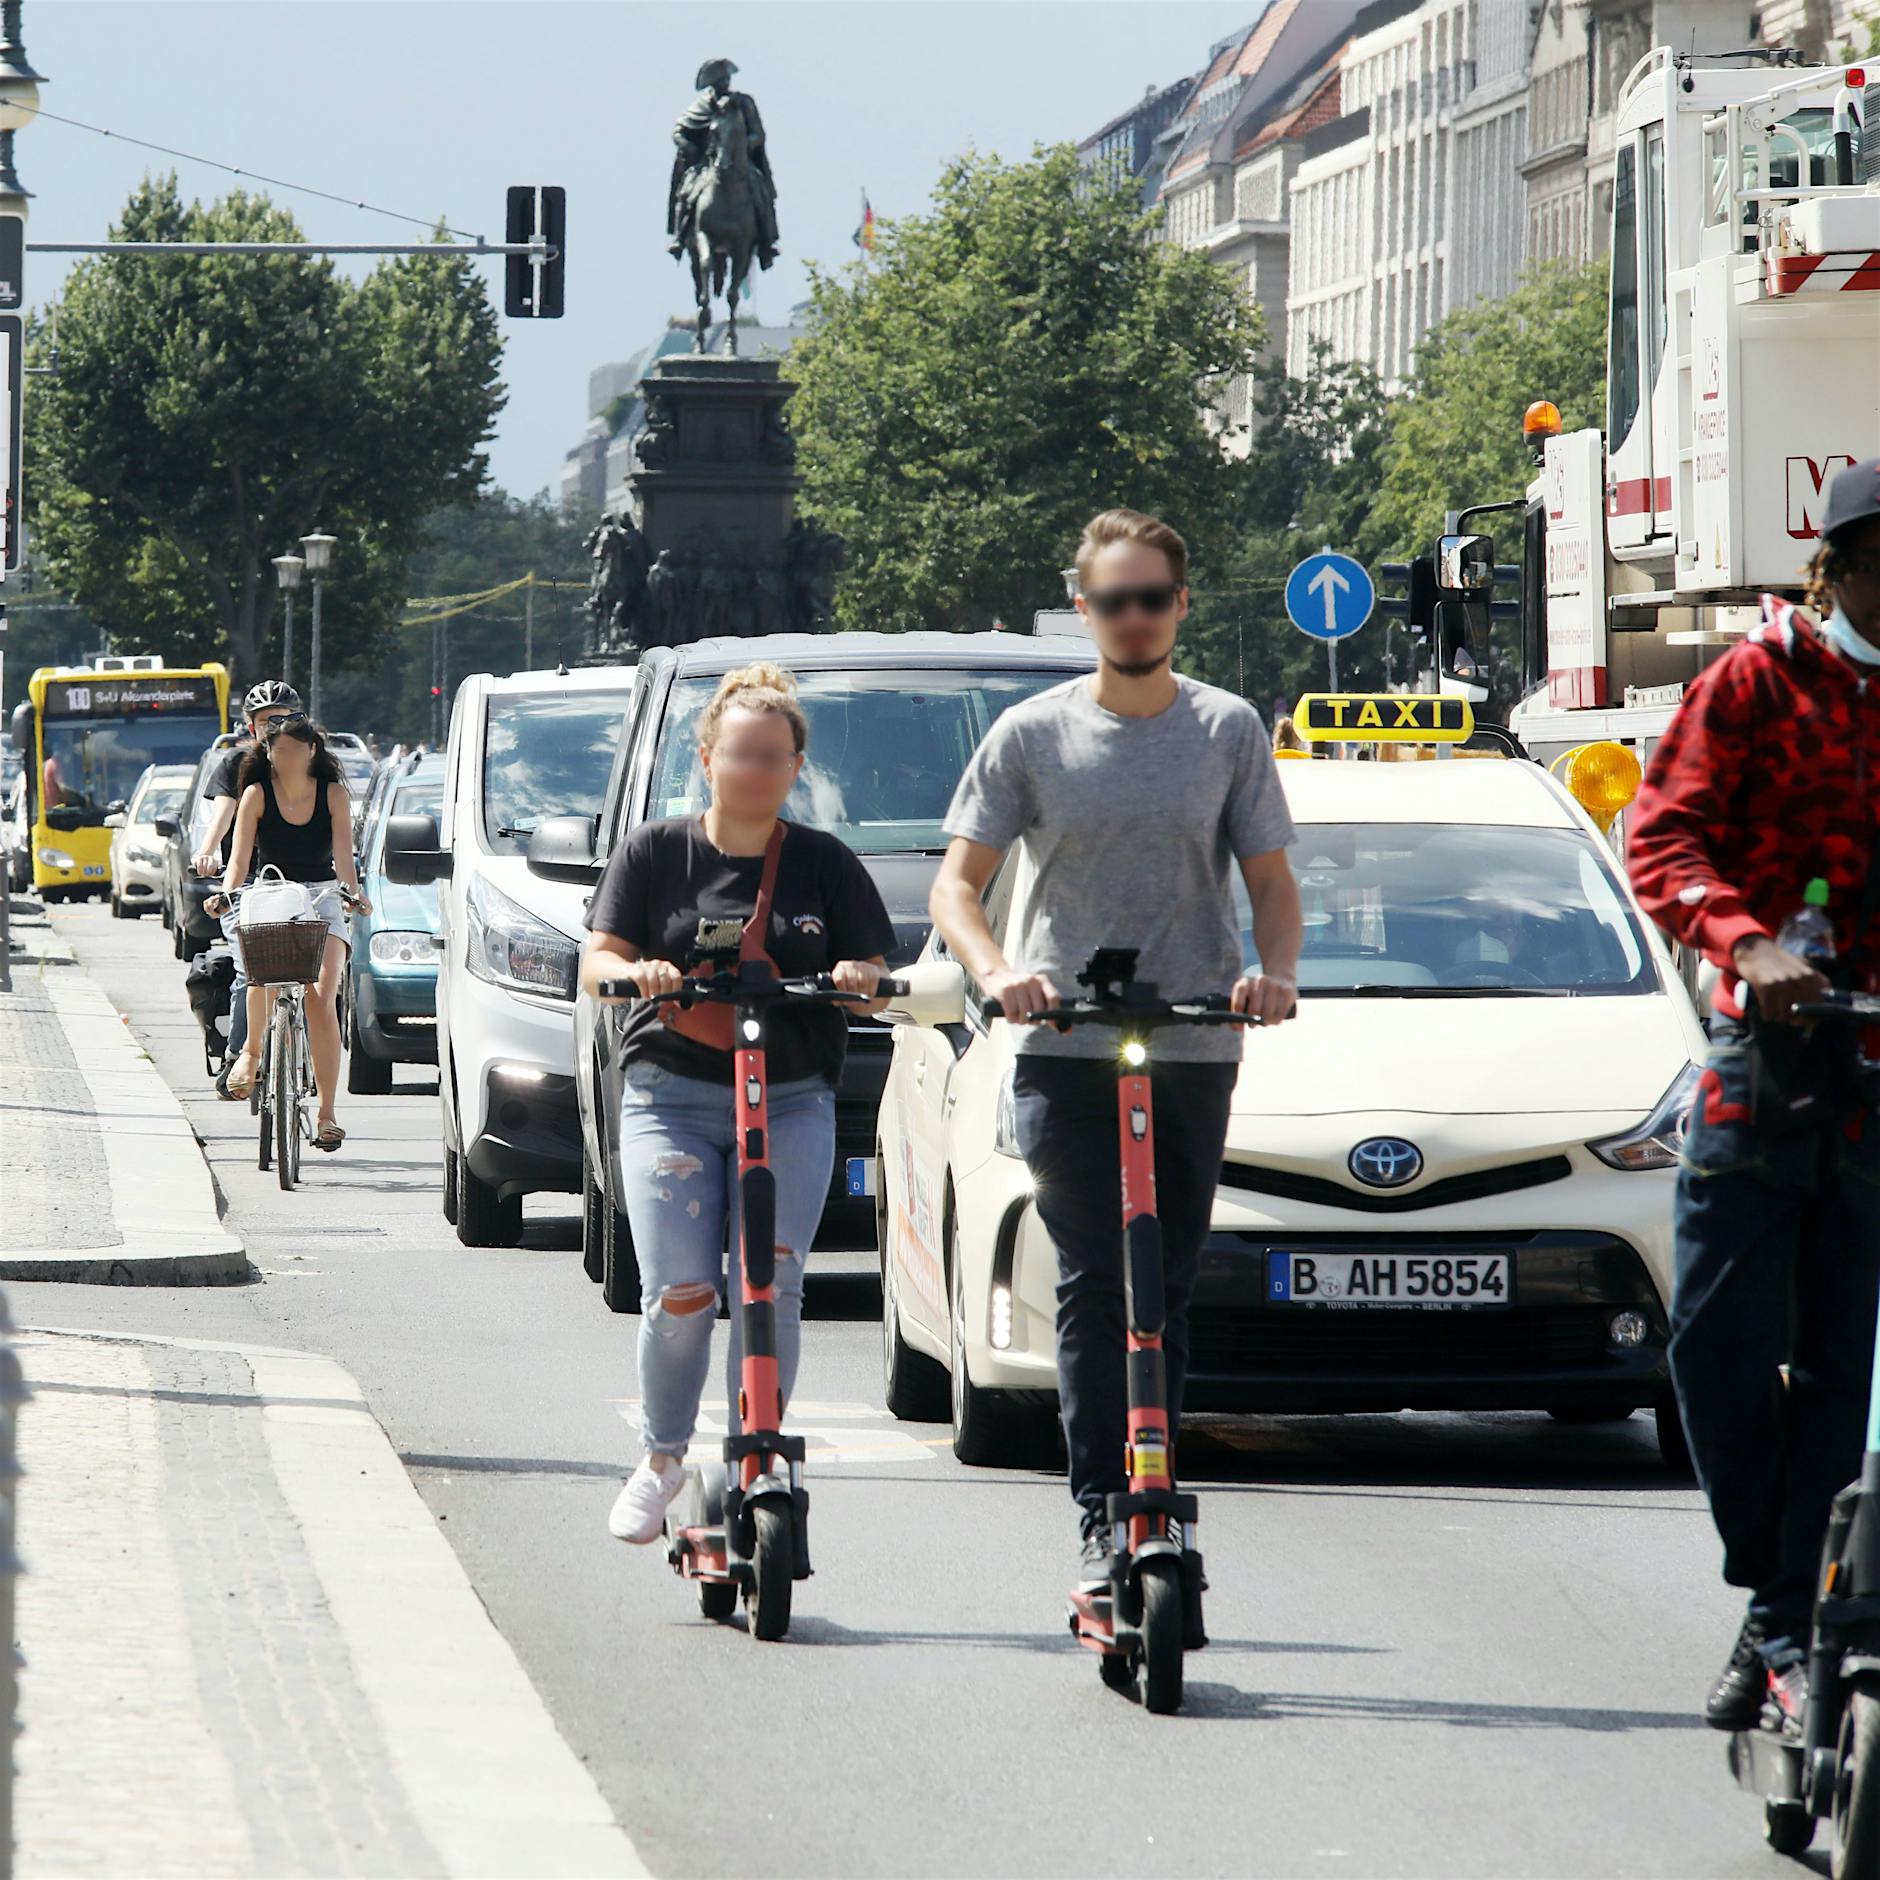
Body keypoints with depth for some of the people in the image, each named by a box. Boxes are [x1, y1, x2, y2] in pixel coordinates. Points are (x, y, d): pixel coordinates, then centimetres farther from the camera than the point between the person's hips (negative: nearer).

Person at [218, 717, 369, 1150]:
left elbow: (343, 854, -10)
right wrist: (228, 894, -30)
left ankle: (327, 1113, -14)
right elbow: (240, 855, -11)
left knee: (321, 999, -16)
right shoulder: (257, 794, -3)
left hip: (321, 899, 0)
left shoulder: (333, 794, -1)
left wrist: (353, 892, -30)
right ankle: (252, 1049, -6)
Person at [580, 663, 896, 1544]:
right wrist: (636, 972, -22)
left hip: (792, 1105, 1)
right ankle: (661, 1458, 12)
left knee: (771, 1283, -11)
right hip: (672, 1097, -1)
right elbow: (598, 959, 1)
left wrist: (859, 978, -15)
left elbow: (873, 976, 10)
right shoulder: (656, 852, 7)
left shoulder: (825, 865, 10)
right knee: (680, 1292, -10)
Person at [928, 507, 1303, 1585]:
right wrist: (997, 973, -15)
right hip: (1067, 1051, -1)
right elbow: (959, 885, 5)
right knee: (1096, 1284, -11)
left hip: (1196, 1053, 2)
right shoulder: (1035, 736, 5)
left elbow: (1271, 882, 10)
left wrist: (1276, 970, -11)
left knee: (1169, 1291, 5)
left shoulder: (1229, 731, 8)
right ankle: (1105, 1516, -12)